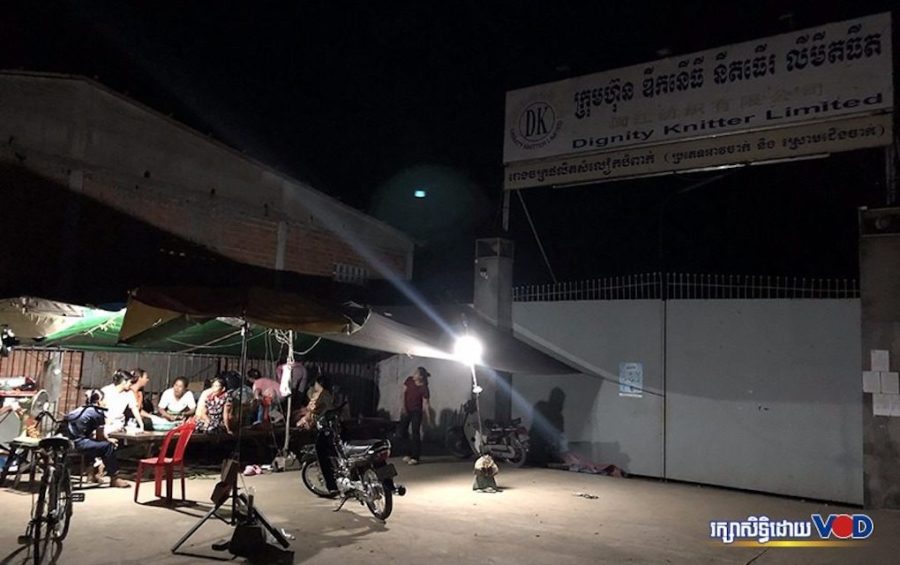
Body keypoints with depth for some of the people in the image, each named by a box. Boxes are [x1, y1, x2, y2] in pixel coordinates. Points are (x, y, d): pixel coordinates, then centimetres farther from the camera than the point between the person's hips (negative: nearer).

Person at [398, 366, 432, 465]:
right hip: (406, 410, 6)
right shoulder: (409, 380, -8)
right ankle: (409, 453, 25)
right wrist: (402, 406, -11)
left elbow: (426, 404, -17)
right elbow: (403, 393, -2)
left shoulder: (424, 389, -20)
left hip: (416, 411, -6)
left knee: (415, 433, -6)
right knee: (403, 431, 9)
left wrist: (428, 418, -19)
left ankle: (415, 457, 0)